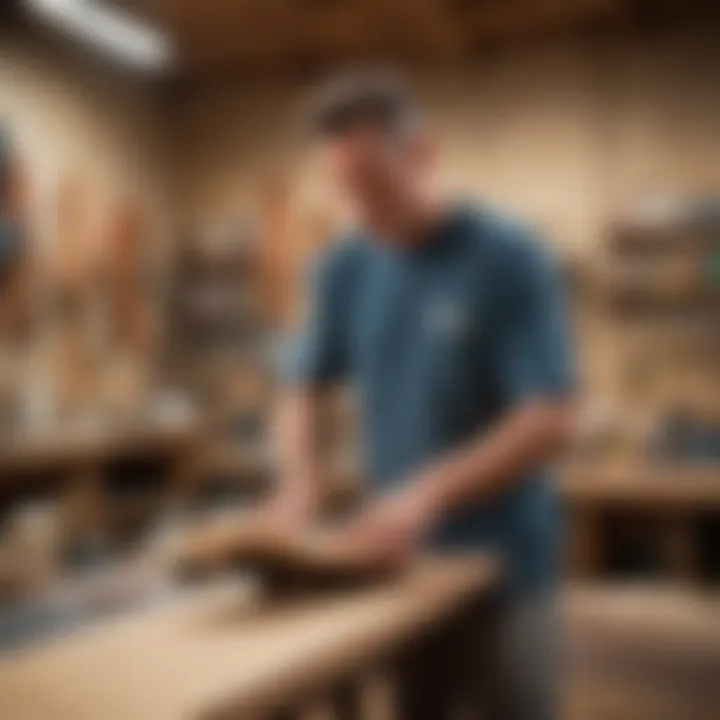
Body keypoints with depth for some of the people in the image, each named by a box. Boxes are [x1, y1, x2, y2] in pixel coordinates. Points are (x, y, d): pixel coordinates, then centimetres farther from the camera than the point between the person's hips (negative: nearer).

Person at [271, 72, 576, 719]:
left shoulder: (512, 256, -16)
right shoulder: (345, 267, 0)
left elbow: (550, 423, -21)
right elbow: (305, 387, 7)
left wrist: (428, 491, -29)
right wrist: (300, 479, -11)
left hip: (500, 559, -4)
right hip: (399, 552, 5)